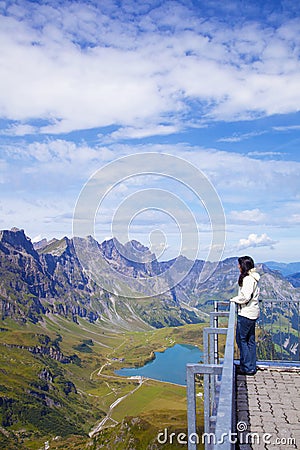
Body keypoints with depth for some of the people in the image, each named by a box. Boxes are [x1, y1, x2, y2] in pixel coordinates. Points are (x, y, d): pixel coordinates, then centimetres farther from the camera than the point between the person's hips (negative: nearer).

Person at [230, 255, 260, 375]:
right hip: (252, 313, 10)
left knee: (241, 339, -1)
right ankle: (252, 367, 23)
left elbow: (245, 297, -23)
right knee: (250, 340, 15)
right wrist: (237, 299, 12)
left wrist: (235, 299, -8)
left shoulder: (248, 279, -19)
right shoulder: (253, 278, 13)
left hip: (246, 313, -10)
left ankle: (247, 368, 5)